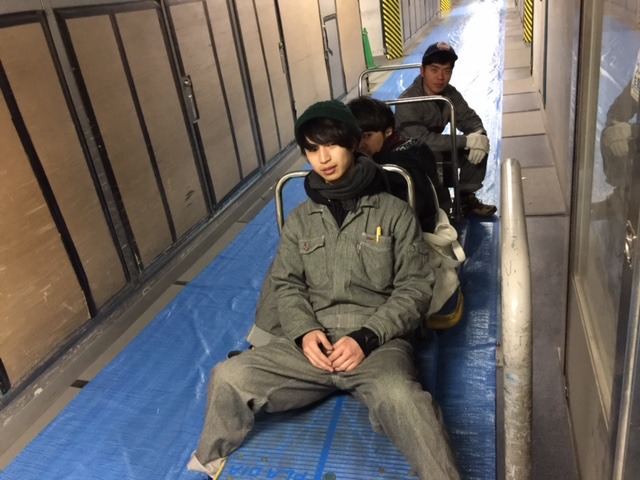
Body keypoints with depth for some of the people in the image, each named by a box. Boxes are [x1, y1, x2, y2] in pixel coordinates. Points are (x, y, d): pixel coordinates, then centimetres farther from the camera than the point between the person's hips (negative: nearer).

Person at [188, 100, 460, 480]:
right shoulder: (300, 219, 15)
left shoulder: (394, 212, 5)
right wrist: (304, 330, -9)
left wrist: (367, 337, -14)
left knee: (400, 397, -38)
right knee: (229, 377, -17)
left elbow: (415, 289, 0)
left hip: (379, 342, -3)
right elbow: (285, 284, 13)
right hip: (313, 342, 3)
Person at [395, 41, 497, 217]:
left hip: (436, 149, 7)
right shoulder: (407, 102, -28)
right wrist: (467, 141, -35)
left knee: (479, 148, -7)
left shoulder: (450, 93, -7)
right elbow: (422, 141, -36)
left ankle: (465, 198, 5)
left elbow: (469, 118, 0)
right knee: (434, 156, -36)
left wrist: (479, 135, -26)